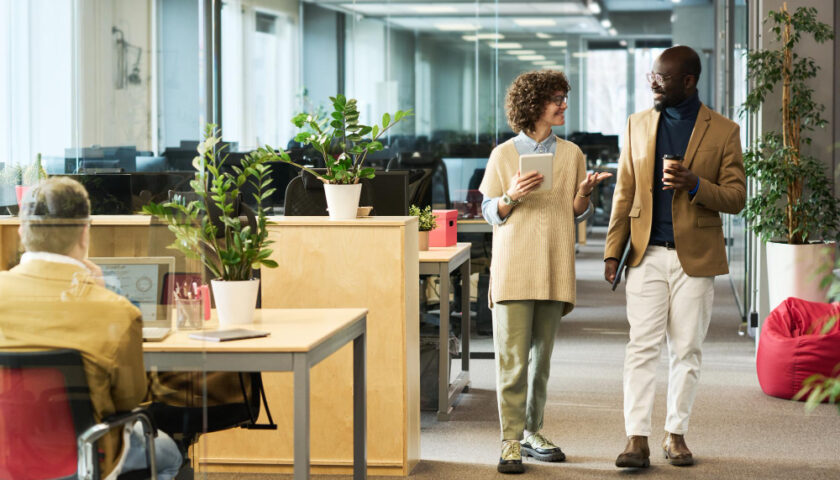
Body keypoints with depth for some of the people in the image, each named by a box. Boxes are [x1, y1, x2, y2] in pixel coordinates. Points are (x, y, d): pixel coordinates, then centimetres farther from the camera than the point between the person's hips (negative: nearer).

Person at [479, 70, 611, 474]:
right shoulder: (503, 155, 1)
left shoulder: (571, 154, 9)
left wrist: (584, 191, -9)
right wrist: (512, 197, -15)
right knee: (513, 359, -7)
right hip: (514, 269, -3)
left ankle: (531, 432, 19)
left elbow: (575, 211, 12)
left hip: (554, 268, 3)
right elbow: (489, 212, 4)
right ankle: (511, 441, -5)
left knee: (541, 357, 9)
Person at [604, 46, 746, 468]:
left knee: (686, 350, 5)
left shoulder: (723, 131, 0)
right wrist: (613, 251, 4)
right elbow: (624, 192, 10)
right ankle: (637, 439, -6)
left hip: (695, 256, -1)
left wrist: (695, 186, -20)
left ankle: (676, 434, 15)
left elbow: (736, 197, -1)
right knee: (642, 346, -5)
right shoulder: (638, 124, 8)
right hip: (647, 254, 1)